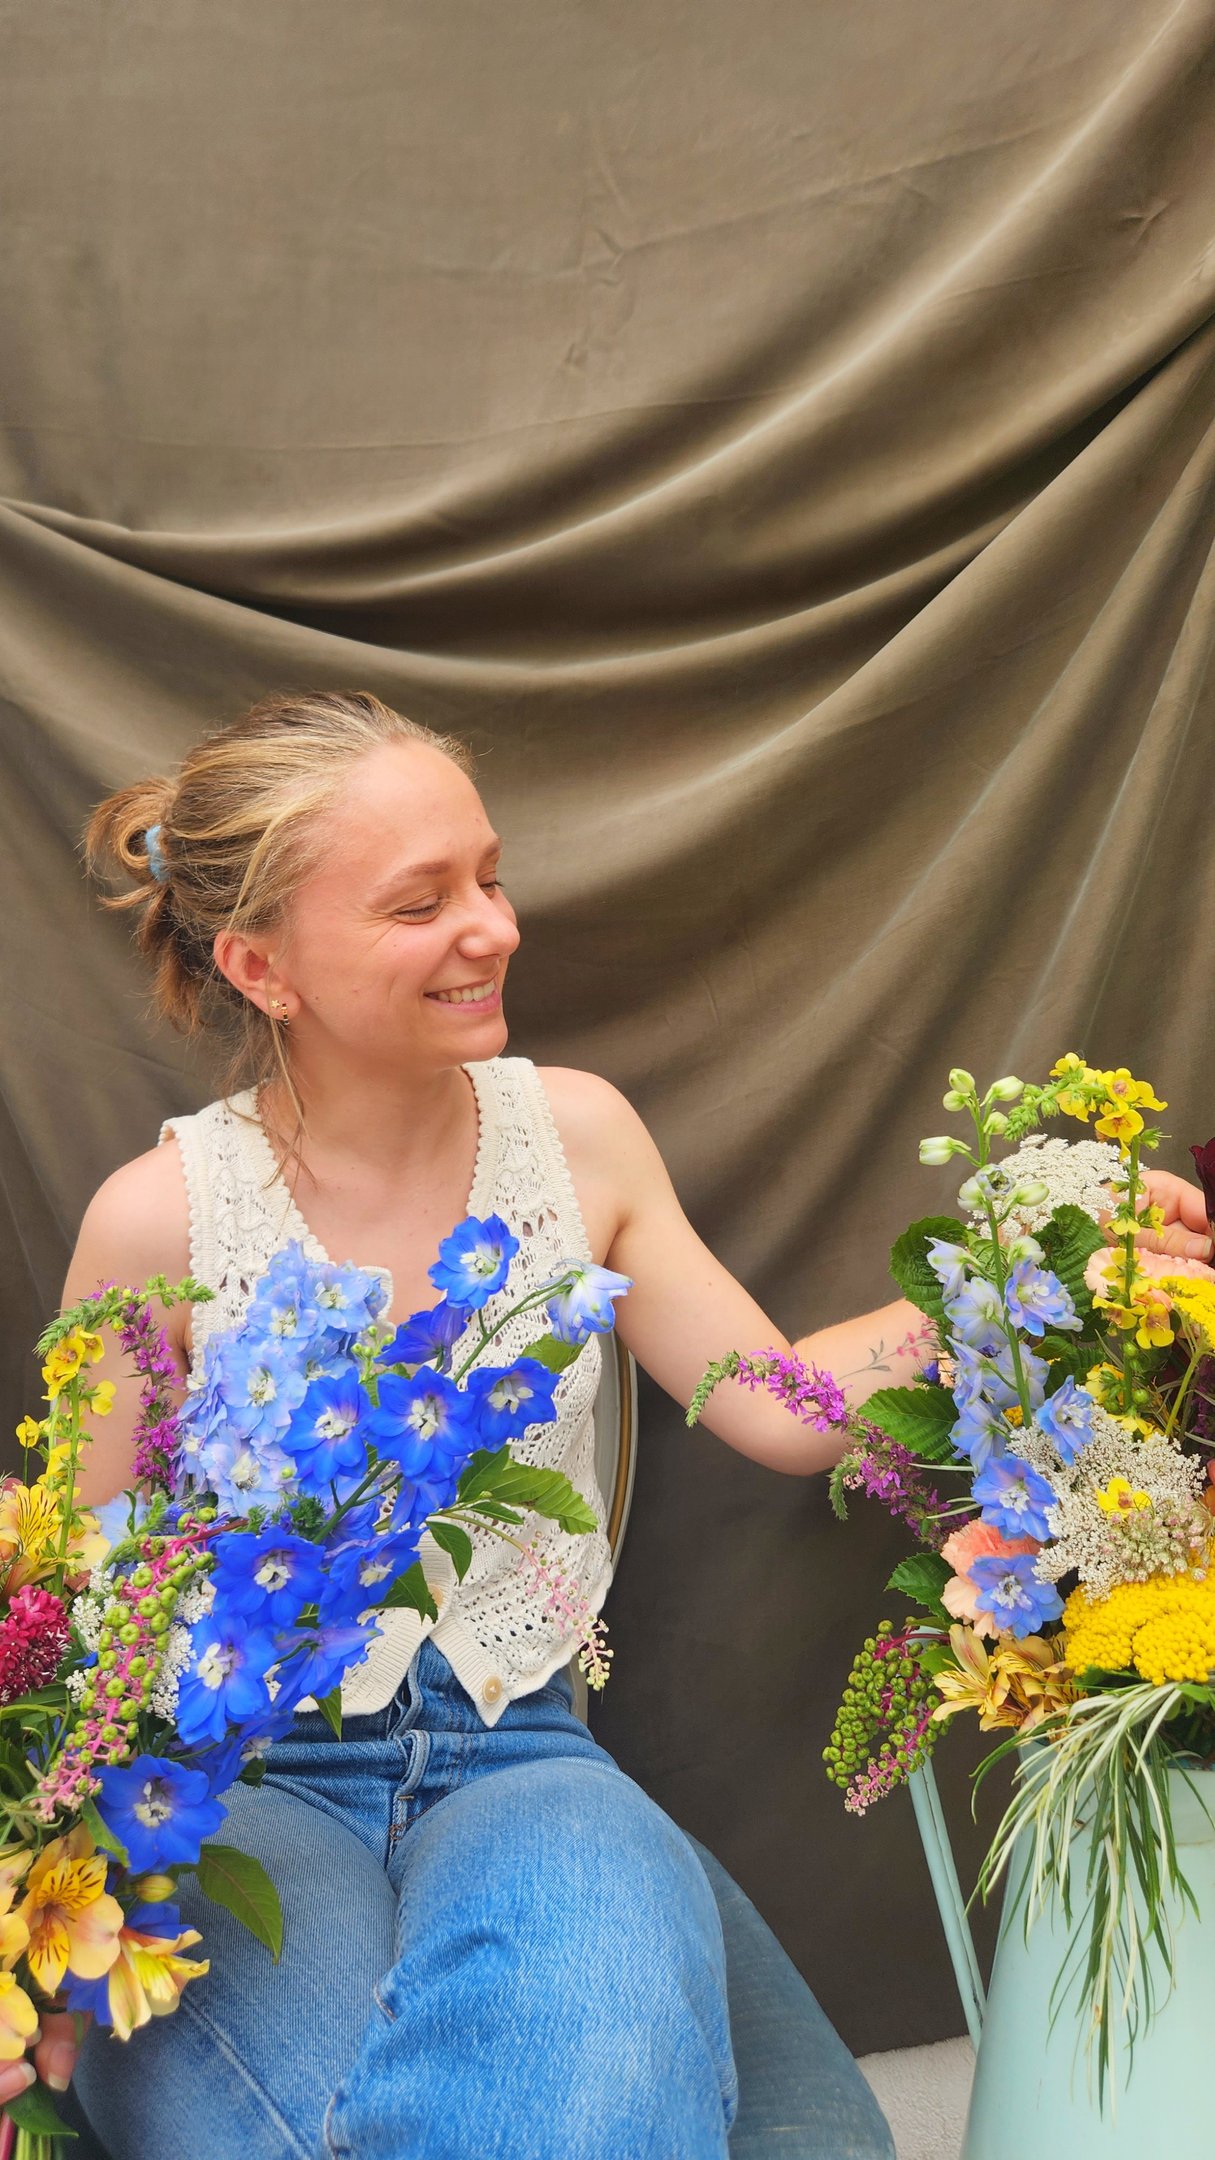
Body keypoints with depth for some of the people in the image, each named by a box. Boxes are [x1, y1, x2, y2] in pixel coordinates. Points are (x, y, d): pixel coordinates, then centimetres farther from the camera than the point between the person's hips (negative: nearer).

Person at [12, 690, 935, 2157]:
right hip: (248, 1771, -1)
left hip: (516, 1760, 2)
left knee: (612, 2024, -33)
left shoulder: (574, 1132, 1)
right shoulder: (159, 1219, -7)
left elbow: (777, 1409, 6)